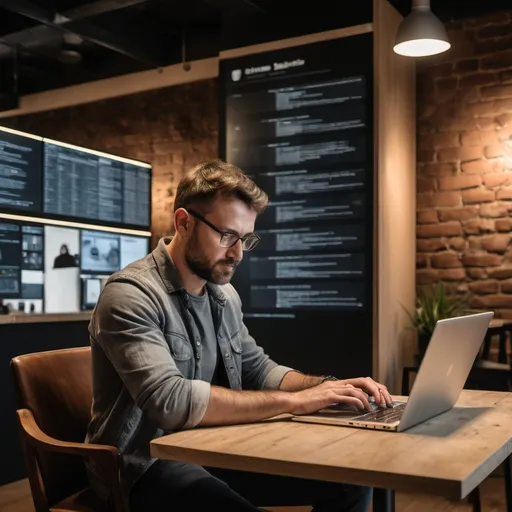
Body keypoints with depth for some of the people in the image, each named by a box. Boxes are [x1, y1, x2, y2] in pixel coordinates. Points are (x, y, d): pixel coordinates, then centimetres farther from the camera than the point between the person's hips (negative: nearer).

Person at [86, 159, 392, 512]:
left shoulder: (225, 295, 8)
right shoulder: (130, 295, -18)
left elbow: (259, 370, 16)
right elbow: (170, 401, -30)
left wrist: (326, 387, -4)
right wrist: (293, 401, -25)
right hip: (148, 466, -8)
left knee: (350, 481, 0)